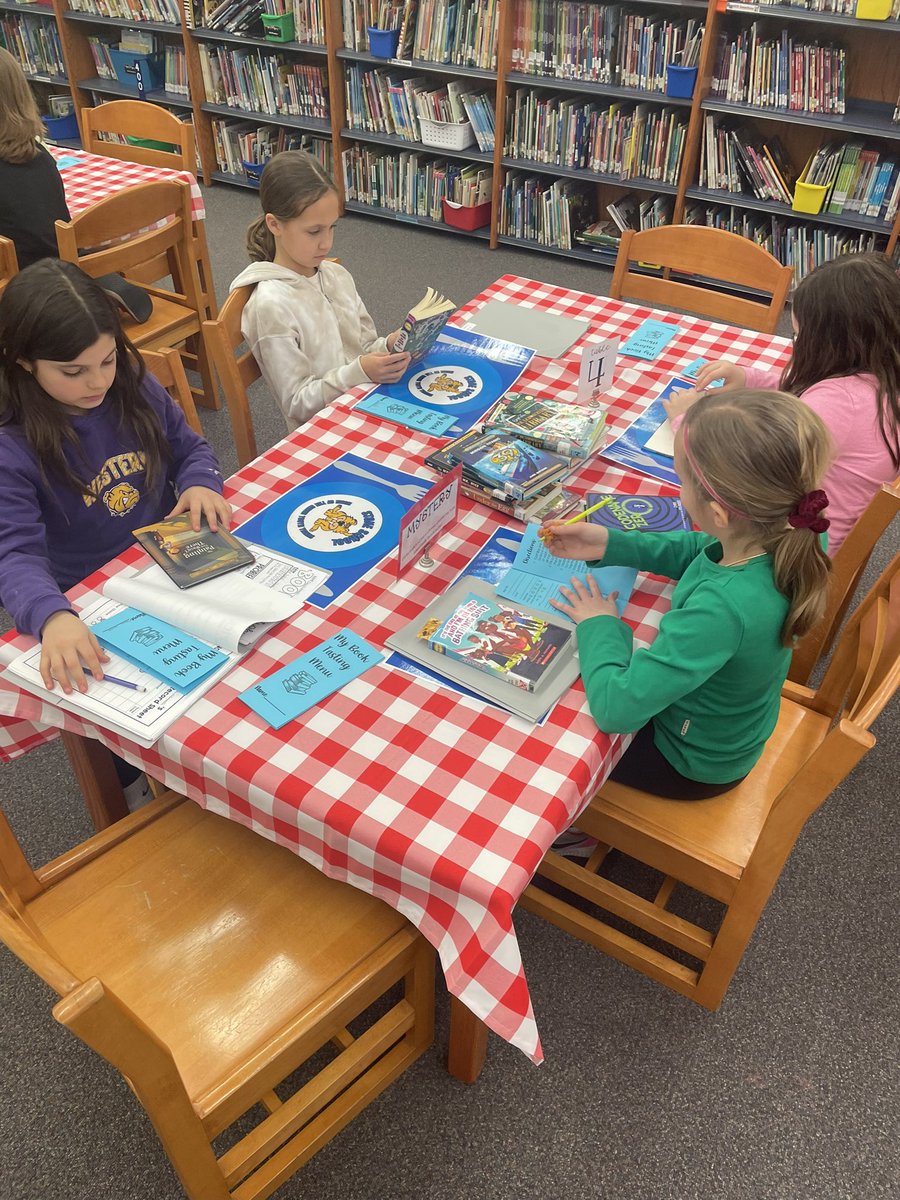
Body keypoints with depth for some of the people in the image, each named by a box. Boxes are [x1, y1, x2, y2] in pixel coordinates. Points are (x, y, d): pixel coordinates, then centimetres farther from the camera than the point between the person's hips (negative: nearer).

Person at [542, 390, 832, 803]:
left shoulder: (723, 607, -45)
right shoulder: (785, 538, -22)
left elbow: (614, 707, -41)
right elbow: (696, 551, 1)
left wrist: (599, 624, -24)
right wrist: (608, 543, -8)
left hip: (694, 759, -7)